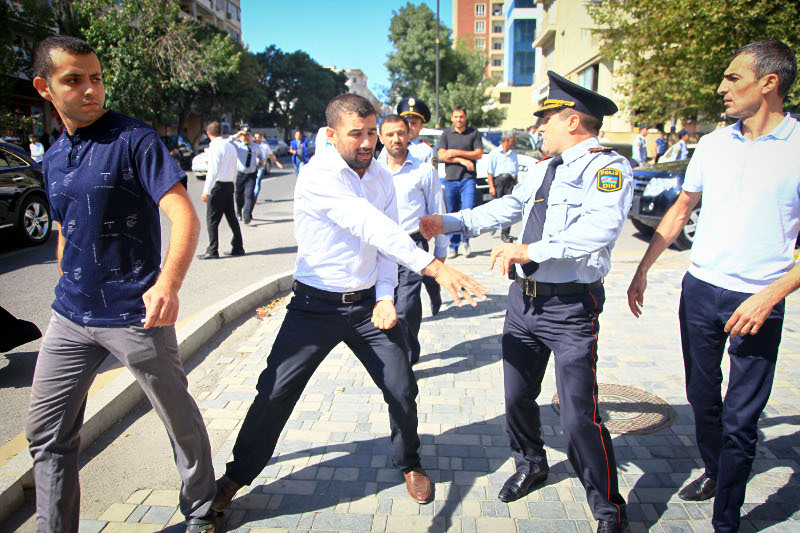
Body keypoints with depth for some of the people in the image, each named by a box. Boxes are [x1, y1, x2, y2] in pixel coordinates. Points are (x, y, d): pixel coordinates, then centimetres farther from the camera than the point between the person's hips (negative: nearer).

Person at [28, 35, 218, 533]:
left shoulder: (135, 140, -10)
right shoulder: (53, 160, 11)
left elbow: (185, 217, -21)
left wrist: (169, 283, -38)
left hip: (136, 317, -6)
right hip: (70, 318, 7)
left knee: (180, 419, 9)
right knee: (47, 431, 12)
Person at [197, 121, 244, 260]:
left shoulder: (215, 147, -12)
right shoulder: (231, 147, 11)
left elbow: (213, 171, -18)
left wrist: (206, 191, -17)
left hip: (218, 186, -8)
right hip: (229, 185, 8)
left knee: (212, 219, -2)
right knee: (231, 217, 13)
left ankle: (212, 251, -1)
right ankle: (238, 247, 17)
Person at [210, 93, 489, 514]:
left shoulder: (382, 178, 3)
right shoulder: (317, 175, -19)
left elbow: (385, 242, 6)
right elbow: (368, 225, -33)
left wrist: (385, 297, -8)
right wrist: (433, 266, -41)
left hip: (368, 302, 5)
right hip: (316, 305, -4)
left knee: (402, 389, 5)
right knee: (276, 392, 1)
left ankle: (409, 464, 34)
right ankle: (237, 475, 26)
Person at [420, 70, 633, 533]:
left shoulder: (608, 166, -11)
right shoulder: (543, 169, 15)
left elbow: (602, 225, -27)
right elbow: (507, 207, 20)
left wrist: (530, 249, -33)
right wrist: (447, 223, 14)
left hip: (571, 307, -7)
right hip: (525, 298, 8)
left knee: (579, 417, -4)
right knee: (518, 396, 18)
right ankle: (531, 466, 46)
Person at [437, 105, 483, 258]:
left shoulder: (474, 133, 10)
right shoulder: (446, 134, 12)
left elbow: (478, 154, 0)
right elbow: (441, 156, 1)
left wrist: (456, 152, -6)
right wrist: (462, 160, -9)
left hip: (468, 178, -1)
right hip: (450, 179, 1)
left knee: (468, 210, -13)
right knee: (452, 214, 3)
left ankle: (465, 241, 7)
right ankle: (453, 246, 12)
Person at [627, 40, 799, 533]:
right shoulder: (713, 144, 6)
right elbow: (681, 211, 15)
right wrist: (643, 269, 13)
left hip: (757, 302, -5)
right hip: (700, 289, 5)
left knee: (740, 418, 2)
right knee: (702, 396, 19)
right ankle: (714, 471, 43)